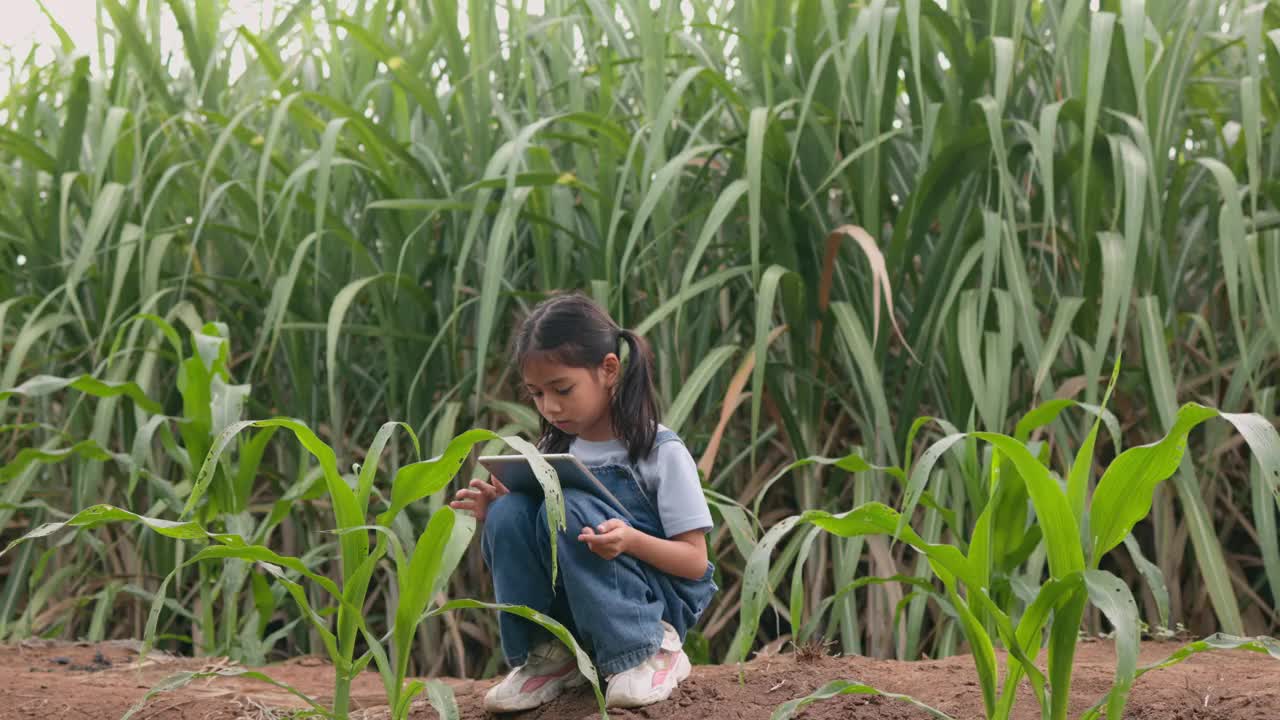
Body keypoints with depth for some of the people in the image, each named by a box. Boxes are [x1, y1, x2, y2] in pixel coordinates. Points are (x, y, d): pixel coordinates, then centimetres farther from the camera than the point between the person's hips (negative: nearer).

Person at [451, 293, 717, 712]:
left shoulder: (660, 452, -9)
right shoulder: (553, 452, 6)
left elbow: (696, 562, -11)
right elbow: (535, 543, 11)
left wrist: (631, 540, -30)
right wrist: (498, 514, -10)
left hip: (656, 606, -5)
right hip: (573, 610, 5)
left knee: (568, 511, -28)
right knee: (509, 514, -19)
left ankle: (649, 652, -19)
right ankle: (549, 654, -9)